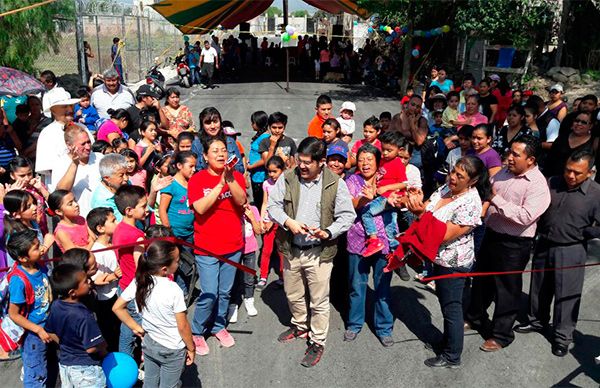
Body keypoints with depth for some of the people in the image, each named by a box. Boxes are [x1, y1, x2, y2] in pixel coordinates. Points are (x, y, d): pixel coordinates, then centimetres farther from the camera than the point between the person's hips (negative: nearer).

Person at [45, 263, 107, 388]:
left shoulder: (55, 306, -9)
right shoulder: (84, 317, -32)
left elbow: (51, 333, 4)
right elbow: (91, 348, -27)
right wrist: (104, 353, -8)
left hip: (64, 363, 7)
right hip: (85, 368, -7)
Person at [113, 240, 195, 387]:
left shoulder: (138, 282, -15)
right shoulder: (174, 290, -30)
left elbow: (117, 307, -4)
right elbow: (183, 326, -21)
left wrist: (136, 328, 4)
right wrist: (191, 348, -6)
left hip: (149, 343, 5)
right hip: (172, 350, -5)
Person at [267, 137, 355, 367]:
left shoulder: (336, 184, -10)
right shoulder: (287, 178, -3)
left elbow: (347, 216, -7)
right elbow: (273, 205, 0)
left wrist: (328, 232, -22)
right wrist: (288, 222, -18)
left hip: (319, 252, -3)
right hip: (291, 249, 4)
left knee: (319, 301, 7)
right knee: (293, 295, 22)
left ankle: (317, 342, 26)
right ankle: (300, 327, 48)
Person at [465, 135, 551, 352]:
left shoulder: (538, 185, -18)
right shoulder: (504, 172, 4)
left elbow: (525, 216, -28)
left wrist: (496, 200, -26)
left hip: (514, 244, -7)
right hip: (491, 234, 7)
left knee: (506, 289, 7)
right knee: (481, 280, 21)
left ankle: (501, 335, 24)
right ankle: (475, 318, 42)